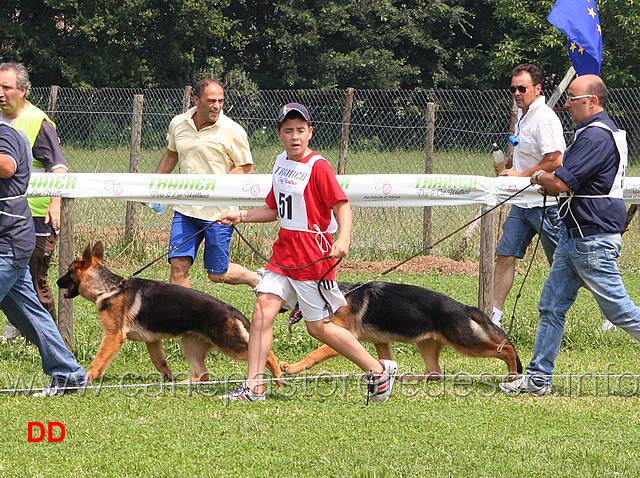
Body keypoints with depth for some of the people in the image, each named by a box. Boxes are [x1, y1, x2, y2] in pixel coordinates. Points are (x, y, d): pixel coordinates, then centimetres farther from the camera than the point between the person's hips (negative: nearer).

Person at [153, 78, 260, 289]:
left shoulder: (233, 131, -11)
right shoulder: (178, 124, 4)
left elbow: (246, 169, -8)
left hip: (218, 212, -4)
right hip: (185, 209, 4)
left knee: (217, 274, 4)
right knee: (178, 265, -3)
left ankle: (257, 279, 32)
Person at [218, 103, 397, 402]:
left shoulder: (318, 167, -12)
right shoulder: (281, 164, 12)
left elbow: (341, 206, -17)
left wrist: (343, 240, -33)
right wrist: (241, 217, 14)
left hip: (313, 258, -7)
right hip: (283, 253, 7)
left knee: (318, 326, 0)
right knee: (263, 309, -7)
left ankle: (379, 371, 14)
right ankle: (254, 387, -5)